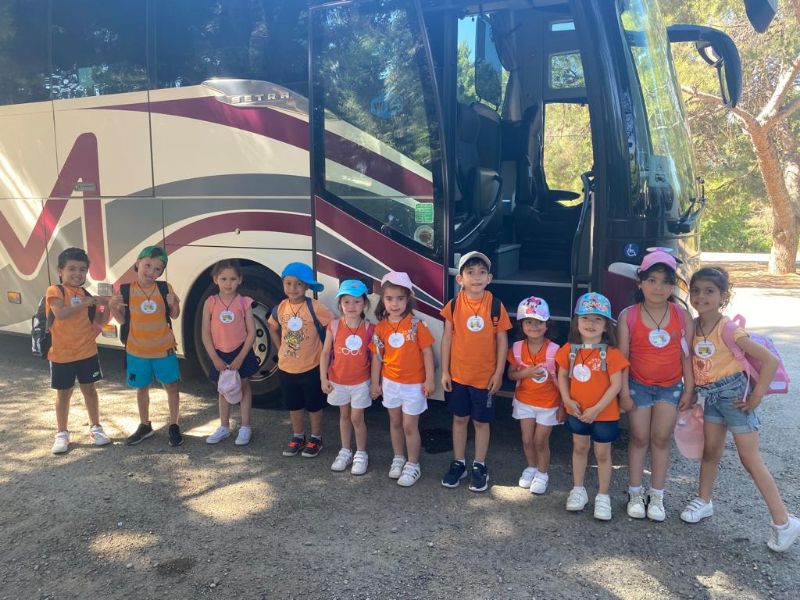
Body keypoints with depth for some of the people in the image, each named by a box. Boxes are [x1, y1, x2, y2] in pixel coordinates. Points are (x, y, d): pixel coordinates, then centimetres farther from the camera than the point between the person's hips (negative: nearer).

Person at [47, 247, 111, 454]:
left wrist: (107, 306, -9)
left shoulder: (87, 295, 6)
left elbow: (100, 322, 7)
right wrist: (88, 302, -29)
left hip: (87, 352, 4)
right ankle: (62, 434, 22)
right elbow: (60, 314, -28)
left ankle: (95, 428, 26)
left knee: (89, 389, 13)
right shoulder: (55, 291, -10)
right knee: (63, 394, 9)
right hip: (61, 355, -4)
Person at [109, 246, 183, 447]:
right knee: (142, 388, 15)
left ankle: (174, 426, 18)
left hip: (164, 348, -1)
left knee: (171, 385, 4)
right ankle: (145, 426, 32)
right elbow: (122, 320, 1)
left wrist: (174, 303, -19)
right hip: (137, 351, 1)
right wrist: (112, 306, -17)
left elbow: (174, 315, 1)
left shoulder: (165, 288, -6)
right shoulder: (125, 290, -6)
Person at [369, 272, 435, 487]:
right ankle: (398, 459, 36)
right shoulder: (380, 327, -4)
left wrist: (429, 379, -12)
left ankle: (413, 465, 20)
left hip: (414, 384, -4)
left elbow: (427, 352, -12)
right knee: (395, 422, 18)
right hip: (390, 383, 4)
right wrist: (375, 382, 6)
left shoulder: (416, 325, -15)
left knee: (409, 426, 4)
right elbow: (377, 356, 3)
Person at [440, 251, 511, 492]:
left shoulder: (496, 306, -9)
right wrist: (444, 371, -2)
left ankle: (479, 467, 25)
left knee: (481, 422, 10)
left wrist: (498, 373, -5)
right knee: (459, 419, 14)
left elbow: (502, 341, -4)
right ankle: (458, 463, 29)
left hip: (485, 376, -1)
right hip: (458, 374, 1)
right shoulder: (454, 306, -5)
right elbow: (447, 338, -1)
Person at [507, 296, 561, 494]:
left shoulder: (554, 350, -18)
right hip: (524, 401, 3)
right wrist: (526, 372, -21)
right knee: (527, 440, 13)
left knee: (540, 441, 6)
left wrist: (562, 406, -10)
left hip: (548, 404, -3)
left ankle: (542, 473, 28)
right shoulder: (517, 348, -9)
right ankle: (531, 467, 37)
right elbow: (511, 374, -1)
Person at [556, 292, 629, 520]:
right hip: (577, 412, 4)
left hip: (604, 414, -3)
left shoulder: (611, 353, -17)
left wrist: (596, 409, -20)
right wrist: (567, 400, -11)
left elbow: (616, 385, -17)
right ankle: (578, 490, 33)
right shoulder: (569, 350, -5)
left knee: (602, 454, 9)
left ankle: (603, 497, 24)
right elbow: (562, 376, 4)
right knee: (579, 449, 18)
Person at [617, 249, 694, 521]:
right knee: (639, 439, 7)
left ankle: (657, 497, 18)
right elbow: (622, 357, -8)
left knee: (661, 440, 6)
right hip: (639, 386, -1)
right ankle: (635, 494, 20)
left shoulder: (682, 316, -6)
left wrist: (689, 389, -1)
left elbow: (686, 355, -1)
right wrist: (624, 391, -9)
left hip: (670, 387, 1)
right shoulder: (628, 316, -11)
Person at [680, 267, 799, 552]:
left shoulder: (728, 329, -20)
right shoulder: (693, 327, -2)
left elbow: (770, 360, -20)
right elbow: (692, 360, 12)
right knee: (711, 451, 16)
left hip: (733, 393, -5)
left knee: (750, 459, -1)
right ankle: (703, 502, 33)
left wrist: (756, 396, -16)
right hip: (710, 395, 6)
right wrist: (692, 390, 3)